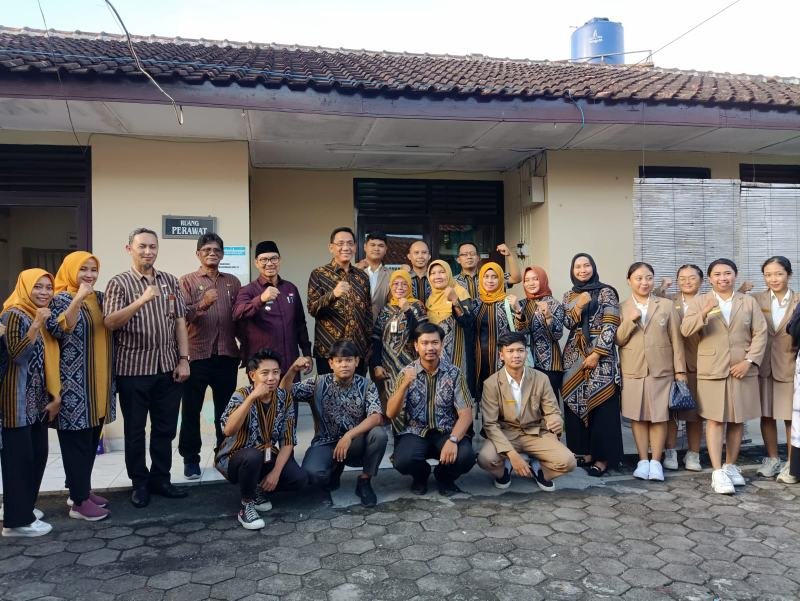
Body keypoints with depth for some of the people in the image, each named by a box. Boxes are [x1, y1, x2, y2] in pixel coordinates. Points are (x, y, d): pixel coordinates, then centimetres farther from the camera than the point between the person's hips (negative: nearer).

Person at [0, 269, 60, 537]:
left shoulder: (45, 317, 14)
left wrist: (55, 394, 10)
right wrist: (36, 324, -25)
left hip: (39, 399, 8)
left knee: (39, 454, 12)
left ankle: (25, 506, 26)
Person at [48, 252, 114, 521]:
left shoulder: (99, 297, 13)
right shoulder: (61, 299, -7)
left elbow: (111, 328, 23)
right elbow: (58, 330, -24)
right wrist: (78, 299, -30)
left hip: (99, 380, 7)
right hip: (74, 382, -7)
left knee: (91, 440, 15)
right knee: (77, 441, -1)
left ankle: (82, 489, 28)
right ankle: (79, 501, 6)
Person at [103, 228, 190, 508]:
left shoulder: (170, 281, 9)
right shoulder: (119, 283, -2)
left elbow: (180, 322, 8)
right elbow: (110, 323, -14)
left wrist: (183, 359, 0)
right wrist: (142, 300, -26)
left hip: (167, 367, 3)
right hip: (133, 368, -3)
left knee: (165, 428, 11)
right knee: (135, 430, 8)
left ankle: (160, 479, 25)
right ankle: (140, 483, 22)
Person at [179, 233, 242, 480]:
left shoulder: (233, 282, 12)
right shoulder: (187, 281, 2)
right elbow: (181, 315, -11)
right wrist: (202, 305, -29)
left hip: (227, 355, 3)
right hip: (197, 356, -3)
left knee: (225, 409, 11)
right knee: (191, 410, 5)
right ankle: (190, 458, 17)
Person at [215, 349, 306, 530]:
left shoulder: (283, 398, -7)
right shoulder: (241, 395, -20)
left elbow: (287, 441, -6)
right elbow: (228, 431, -39)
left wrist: (276, 472, -18)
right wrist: (252, 397, -44)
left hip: (266, 458, 4)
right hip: (235, 459, -4)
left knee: (299, 478, -18)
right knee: (253, 456, -37)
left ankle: (258, 489, 10)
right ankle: (246, 505, -10)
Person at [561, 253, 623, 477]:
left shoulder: (606, 292, 0)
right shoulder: (569, 296, 15)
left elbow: (610, 326, -7)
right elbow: (567, 324, 4)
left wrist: (596, 354, -14)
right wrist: (578, 306, -11)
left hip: (600, 355, -5)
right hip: (574, 356, 5)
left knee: (602, 404, -5)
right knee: (576, 403, 4)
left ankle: (603, 457, 0)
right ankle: (584, 451, 14)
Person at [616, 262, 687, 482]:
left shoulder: (666, 305, 6)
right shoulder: (622, 308, 6)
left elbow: (676, 340, 4)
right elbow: (618, 340, 1)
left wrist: (680, 370, 0)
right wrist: (630, 320, -13)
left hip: (661, 370, 0)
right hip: (633, 371, 1)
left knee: (659, 417, 2)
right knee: (638, 417, 4)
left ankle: (656, 462, 12)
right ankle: (642, 461, 14)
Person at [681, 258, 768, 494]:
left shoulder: (749, 302, 9)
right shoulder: (699, 302, 4)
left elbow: (760, 333, 3)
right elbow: (685, 330, -8)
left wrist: (749, 361, -8)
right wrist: (705, 312, -25)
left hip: (742, 370, 2)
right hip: (712, 371, -2)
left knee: (737, 420, 8)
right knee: (715, 420, -4)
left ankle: (730, 466, 22)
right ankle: (717, 473, -3)